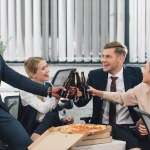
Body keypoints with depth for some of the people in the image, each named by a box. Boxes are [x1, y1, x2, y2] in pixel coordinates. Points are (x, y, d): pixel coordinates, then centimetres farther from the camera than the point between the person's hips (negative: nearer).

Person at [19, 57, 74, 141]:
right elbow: (43, 109, -26)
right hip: (29, 129, -6)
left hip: (47, 125, 6)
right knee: (51, 115, -30)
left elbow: (54, 112, 9)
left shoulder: (49, 85, 5)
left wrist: (62, 119, -11)